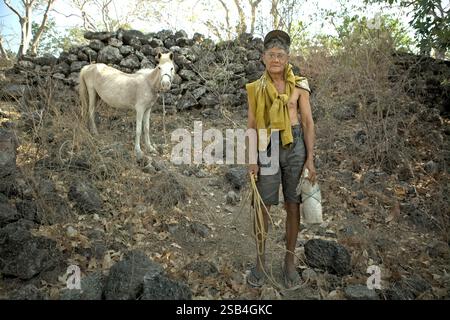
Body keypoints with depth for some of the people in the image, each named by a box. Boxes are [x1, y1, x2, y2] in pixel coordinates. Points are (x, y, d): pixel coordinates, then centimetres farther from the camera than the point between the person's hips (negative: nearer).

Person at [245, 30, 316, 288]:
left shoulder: (299, 85, 1)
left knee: (293, 205, 6)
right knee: (263, 206, 2)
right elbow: (252, 126, 4)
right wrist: (252, 160, -3)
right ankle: (260, 260, 20)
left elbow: (308, 122, 1)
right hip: (267, 148, 0)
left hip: (295, 147, 0)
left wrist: (310, 159, -4)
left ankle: (290, 262, 21)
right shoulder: (256, 88, 4)